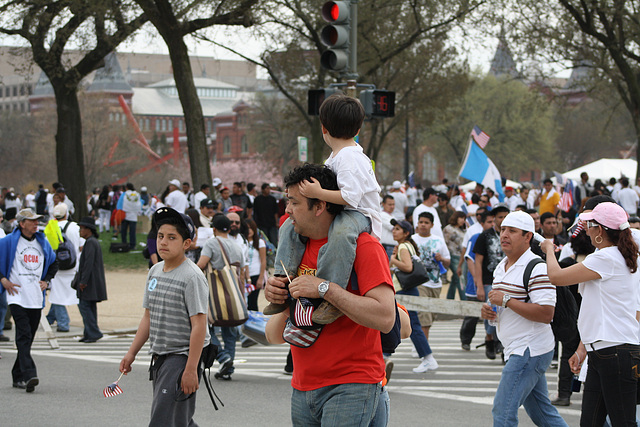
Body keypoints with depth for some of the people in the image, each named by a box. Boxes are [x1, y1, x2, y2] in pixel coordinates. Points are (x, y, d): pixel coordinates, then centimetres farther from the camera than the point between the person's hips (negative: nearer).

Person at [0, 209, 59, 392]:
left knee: (28, 339, 7)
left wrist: (46, 281, 15)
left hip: (36, 298, 5)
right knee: (24, 336, -17)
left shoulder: (42, 242, 14)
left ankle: (18, 377, 17)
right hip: (17, 296, -5)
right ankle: (29, 375, -27)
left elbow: (54, 263, 28)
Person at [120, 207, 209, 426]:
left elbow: (199, 325, -18)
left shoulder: (192, 277, -14)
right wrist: (132, 352, 16)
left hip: (182, 357, -8)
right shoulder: (155, 271, 11)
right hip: (160, 357, 8)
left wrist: (191, 369, -21)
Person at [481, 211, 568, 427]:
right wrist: (489, 310, 3)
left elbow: (546, 314, -24)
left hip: (530, 350, -10)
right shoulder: (501, 267, 14)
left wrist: (506, 300, -23)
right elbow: (501, 305, 27)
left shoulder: (536, 268, -16)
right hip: (517, 350, 10)